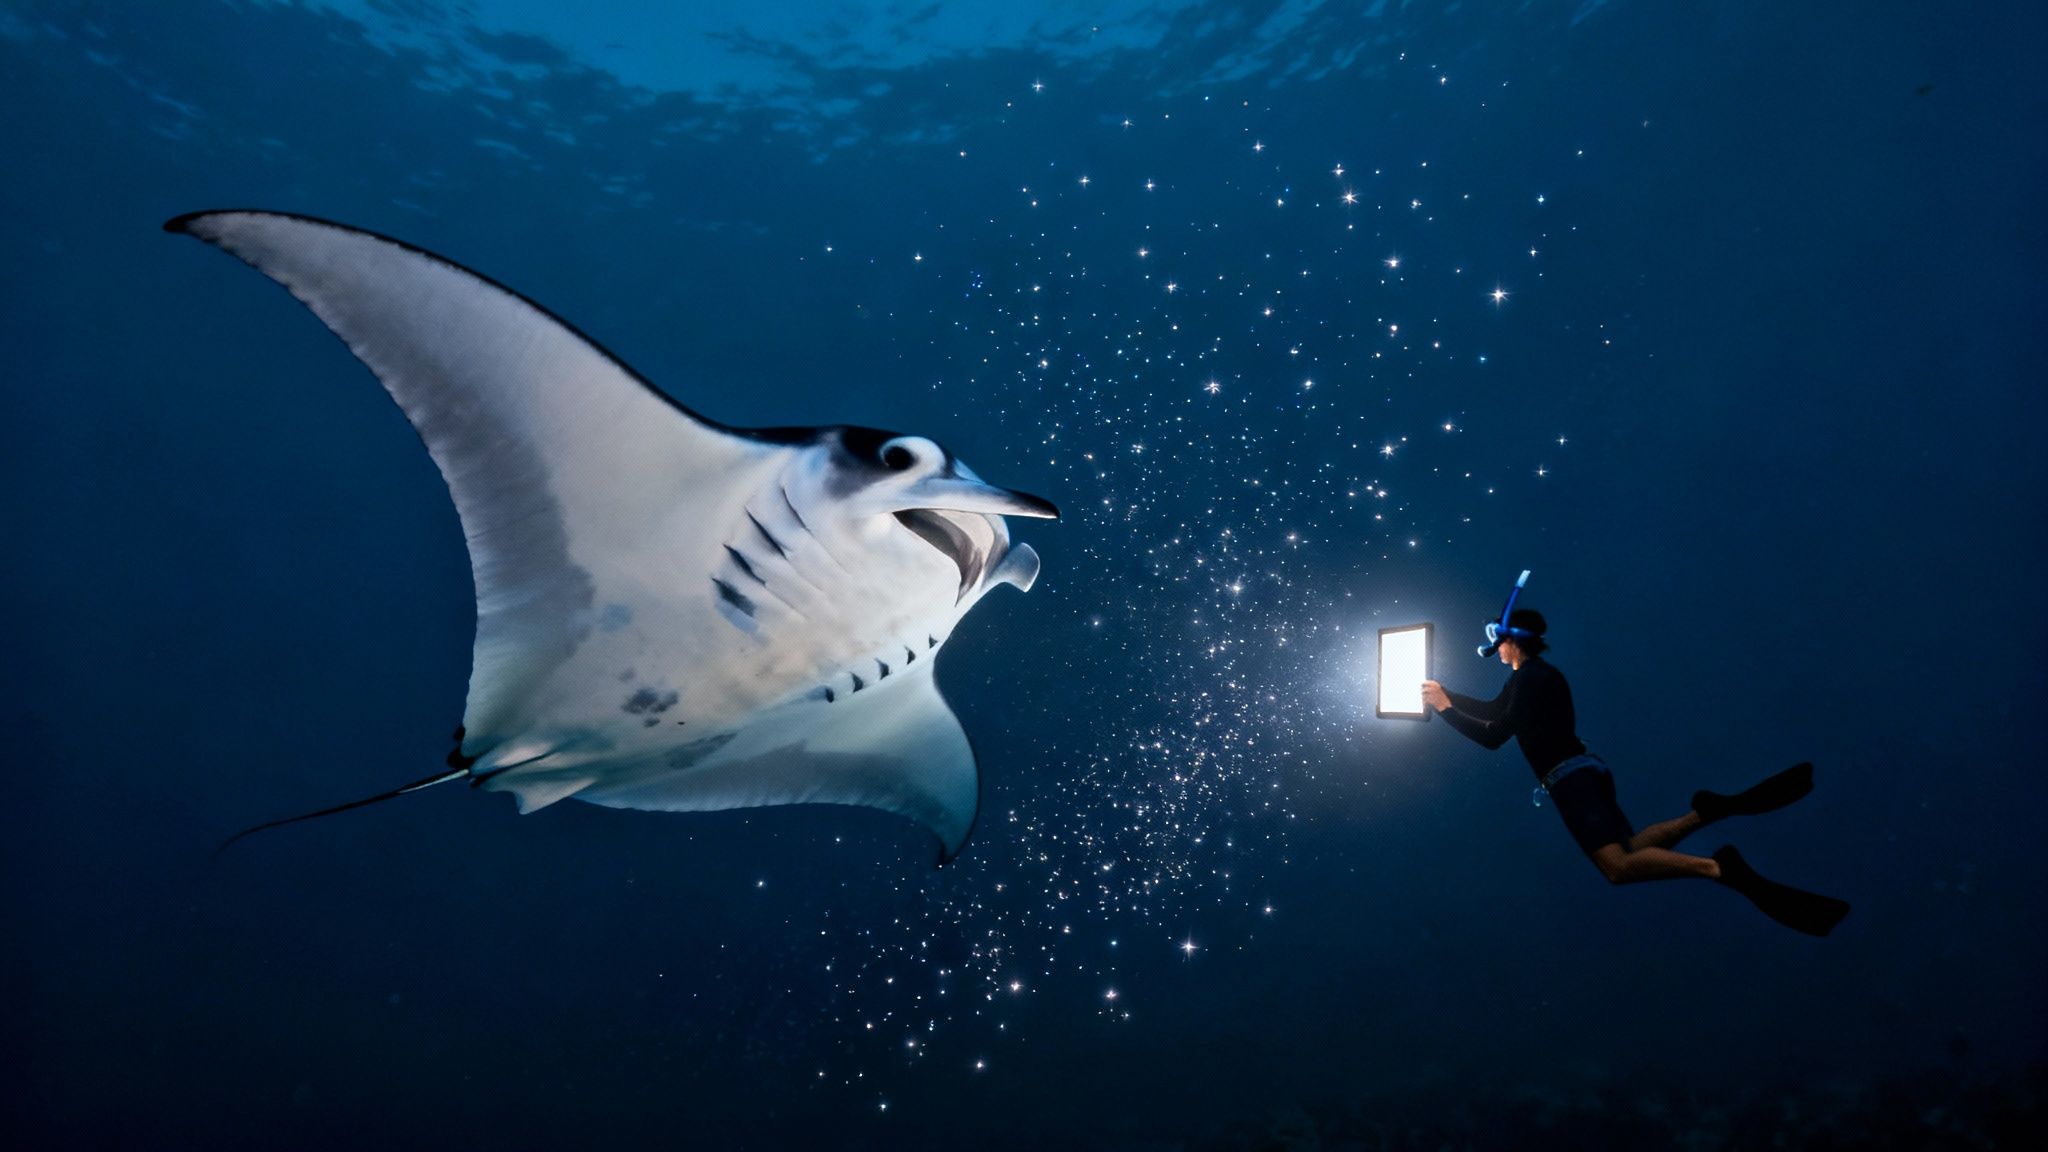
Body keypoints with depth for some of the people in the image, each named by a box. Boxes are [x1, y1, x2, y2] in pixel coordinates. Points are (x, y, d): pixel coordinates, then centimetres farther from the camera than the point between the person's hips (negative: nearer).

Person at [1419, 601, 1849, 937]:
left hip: (1570, 777, -10)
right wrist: (1448, 694, 29)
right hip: (1580, 774, 10)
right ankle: (1709, 811, -6)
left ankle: (1720, 868, -34)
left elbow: (1494, 735, -13)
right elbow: (1493, 711, 33)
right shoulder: (1532, 675, 21)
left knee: (1618, 866, -24)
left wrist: (1445, 709, -6)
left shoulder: (1529, 677, -9)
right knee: (1629, 851, 3)